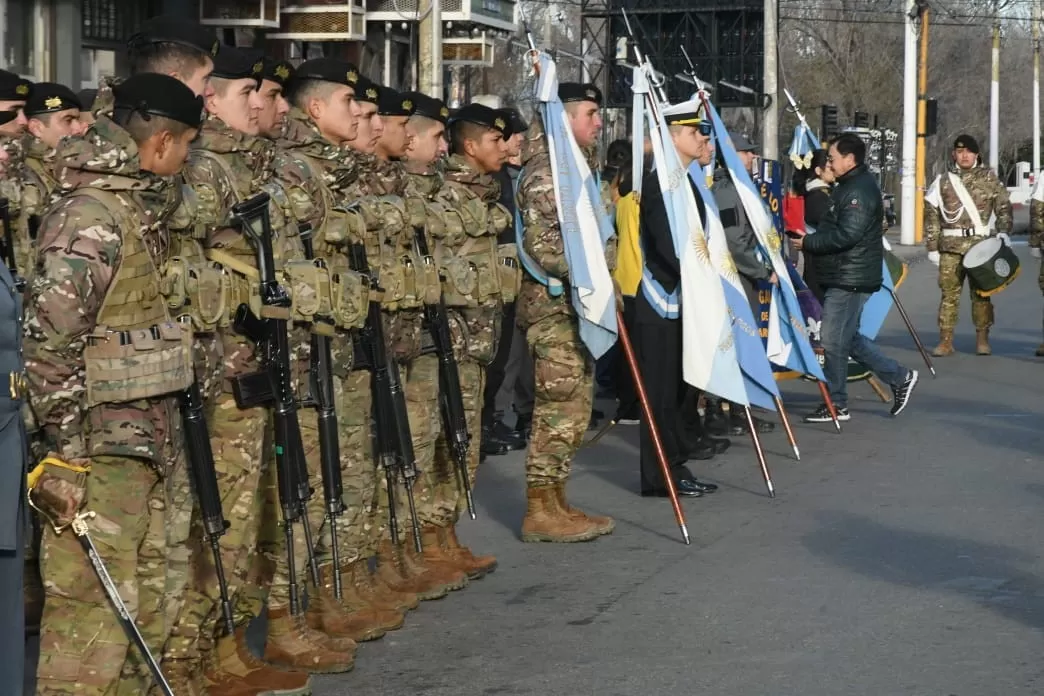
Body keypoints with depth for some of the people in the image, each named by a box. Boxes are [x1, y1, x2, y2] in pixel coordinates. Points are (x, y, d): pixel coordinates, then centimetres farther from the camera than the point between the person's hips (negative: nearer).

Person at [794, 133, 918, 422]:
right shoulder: (850, 186, 17)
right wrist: (811, 239, 8)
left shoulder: (859, 191, -17)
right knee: (847, 338, 16)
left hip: (849, 279, -11)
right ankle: (899, 377, 22)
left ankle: (836, 405, 4)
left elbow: (847, 235, -25)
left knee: (833, 341, -5)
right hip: (844, 276, 11)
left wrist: (808, 243, -17)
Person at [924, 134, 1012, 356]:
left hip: (981, 244, 0)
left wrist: (1004, 231, -7)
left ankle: (982, 340, 10)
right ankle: (946, 341, 1)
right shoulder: (943, 182, 9)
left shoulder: (989, 178, 8)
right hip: (950, 246, 1)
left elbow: (1004, 206, 8)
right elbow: (931, 216, 9)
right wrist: (932, 247, 5)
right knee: (949, 292, -2)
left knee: (981, 293, 2)